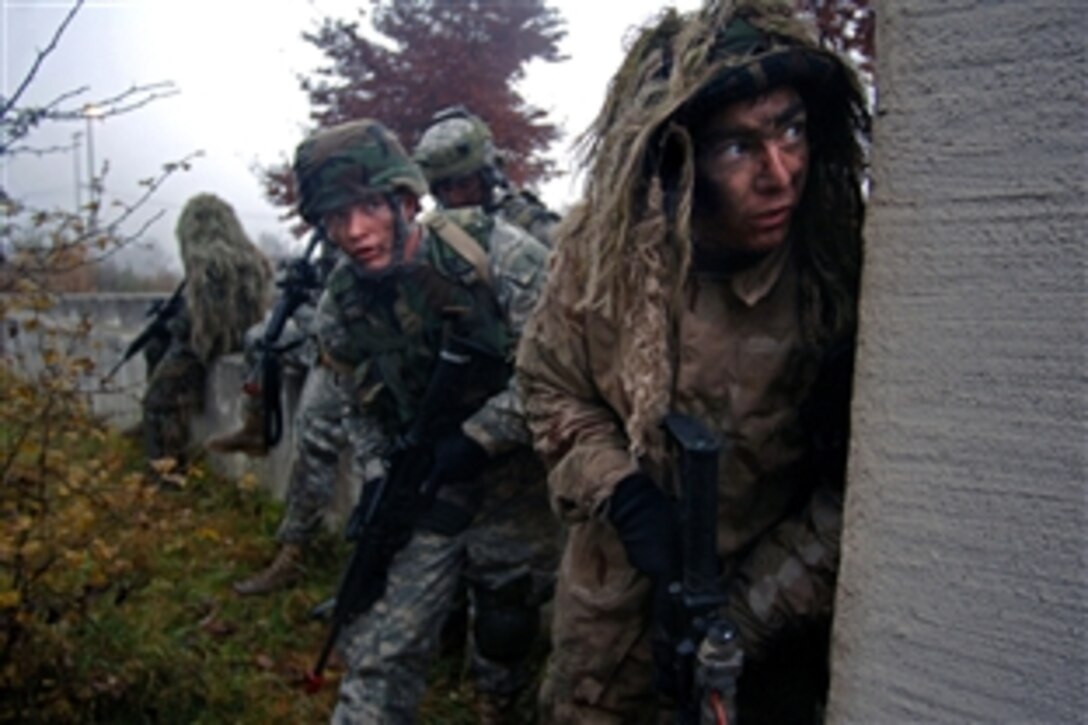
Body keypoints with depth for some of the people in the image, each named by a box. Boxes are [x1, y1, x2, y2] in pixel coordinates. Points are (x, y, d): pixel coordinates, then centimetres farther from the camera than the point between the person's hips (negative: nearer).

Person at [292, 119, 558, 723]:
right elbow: (368, 414, 9)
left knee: (505, 624, 17)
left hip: (516, 480, -1)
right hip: (424, 492, 2)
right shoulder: (339, 311, -6)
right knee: (380, 653, -3)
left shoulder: (500, 256, -19)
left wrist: (475, 440, -24)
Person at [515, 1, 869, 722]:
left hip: (771, 618, -1)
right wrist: (623, 497, -17)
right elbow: (552, 386, -1)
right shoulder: (603, 244, -15)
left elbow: (857, 485, -15)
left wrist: (743, 615, -18)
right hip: (614, 599, 2)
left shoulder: (846, 270, -21)